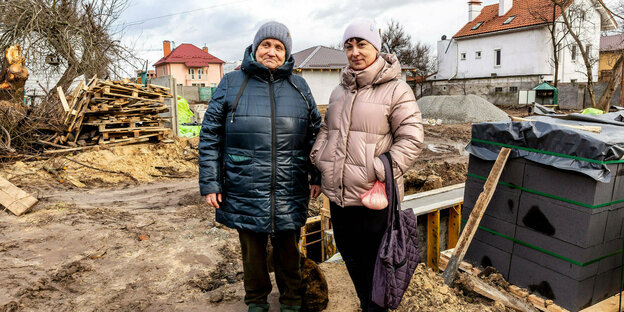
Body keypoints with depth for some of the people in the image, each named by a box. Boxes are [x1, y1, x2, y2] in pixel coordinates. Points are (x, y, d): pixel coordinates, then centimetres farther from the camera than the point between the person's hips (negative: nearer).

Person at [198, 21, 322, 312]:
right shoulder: (232, 83, 1)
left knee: (287, 248, 16)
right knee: (252, 250, 15)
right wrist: (210, 183, -4)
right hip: (245, 188, -1)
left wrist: (317, 176, 8)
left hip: (289, 191, 1)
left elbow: (314, 133, 12)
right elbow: (210, 137, 0)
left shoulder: (299, 86, 8)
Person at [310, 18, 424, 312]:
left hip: (373, 196, -7)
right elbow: (326, 130, 21)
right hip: (337, 192, 7)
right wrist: (318, 156, 3)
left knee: (373, 259, 7)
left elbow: (411, 139, -11)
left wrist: (381, 172, -19)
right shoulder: (339, 91, 14)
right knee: (349, 254, 20)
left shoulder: (396, 90, -7)